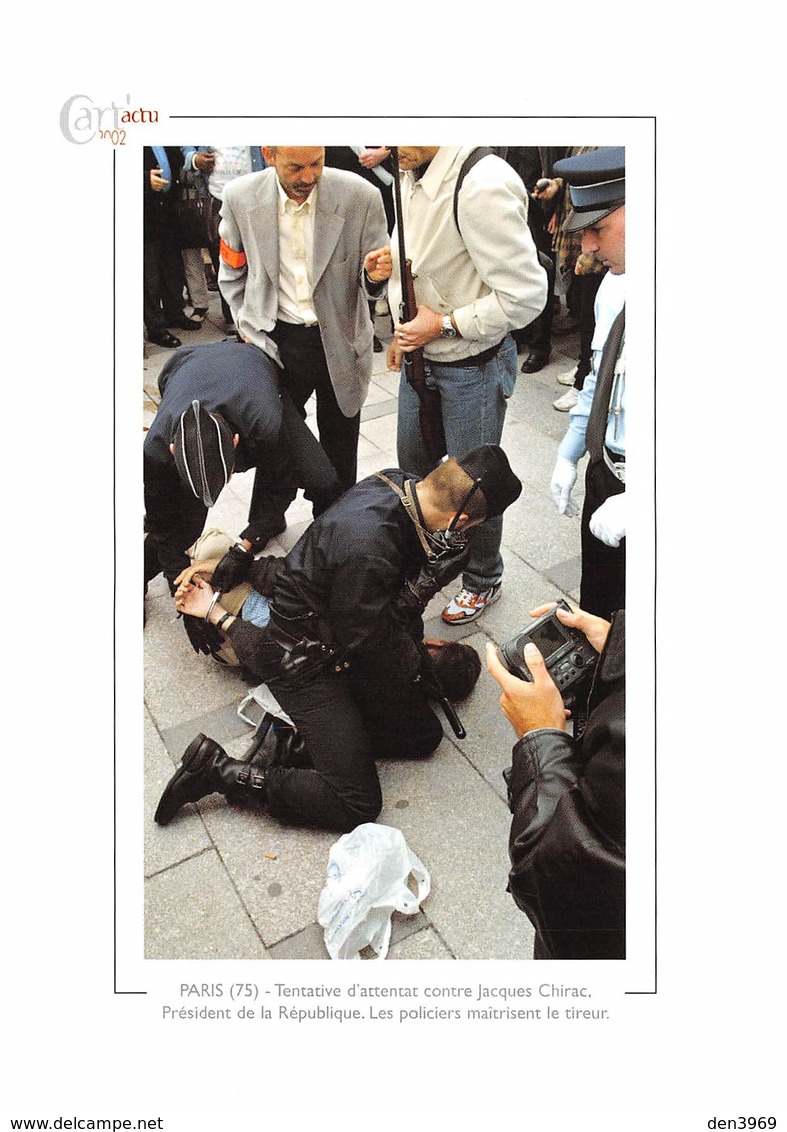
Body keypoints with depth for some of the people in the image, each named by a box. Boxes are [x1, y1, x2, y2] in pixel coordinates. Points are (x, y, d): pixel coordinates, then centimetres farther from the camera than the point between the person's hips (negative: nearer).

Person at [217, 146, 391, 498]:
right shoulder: (240, 197, -10)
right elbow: (233, 274, 6)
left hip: (340, 341, 0)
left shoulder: (361, 197, -15)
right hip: (276, 341, 1)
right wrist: (250, 331, 1)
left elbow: (371, 283, -6)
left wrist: (375, 275, -28)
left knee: (340, 445, 15)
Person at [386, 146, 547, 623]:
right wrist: (403, 331, 12)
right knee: (414, 463, 24)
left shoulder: (483, 185, -28)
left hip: (471, 365, -8)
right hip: (420, 354, 8)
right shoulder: (412, 176, -2)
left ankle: (484, 580, 35)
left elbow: (525, 294, -27)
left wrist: (443, 324, -21)